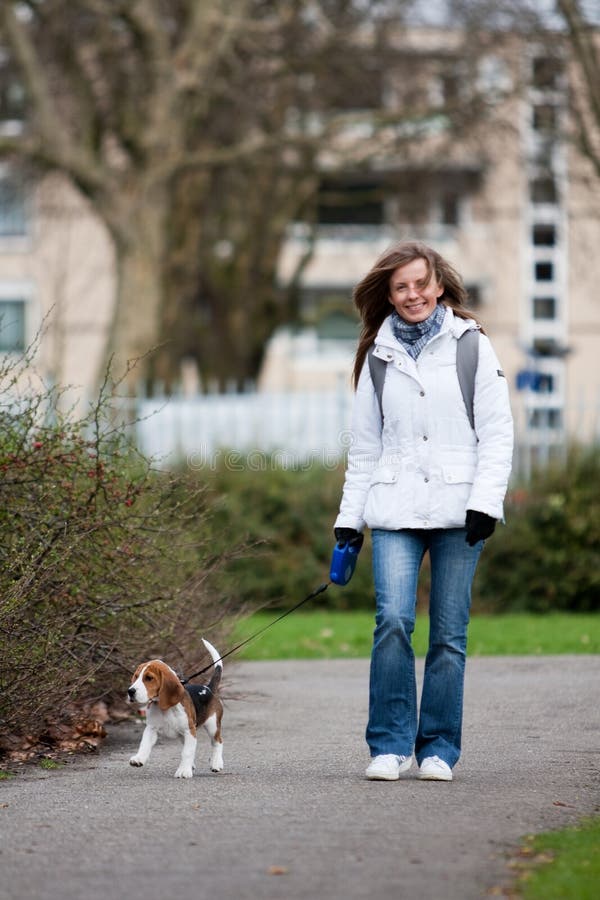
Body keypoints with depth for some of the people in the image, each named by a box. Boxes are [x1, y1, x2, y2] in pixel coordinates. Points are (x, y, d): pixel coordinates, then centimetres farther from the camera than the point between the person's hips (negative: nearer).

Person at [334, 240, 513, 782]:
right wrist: (349, 517, 12)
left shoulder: (471, 346, 5)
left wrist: (485, 501, -9)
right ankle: (391, 745, -5)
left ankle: (439, 748, 11)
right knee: (393, 620, -14)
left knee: (449, 632, 0)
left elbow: (497, 432, 2)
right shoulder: (379, 357, 13)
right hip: (395, 512, 1)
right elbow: (364, 446, 17)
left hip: (458, 512, -1)